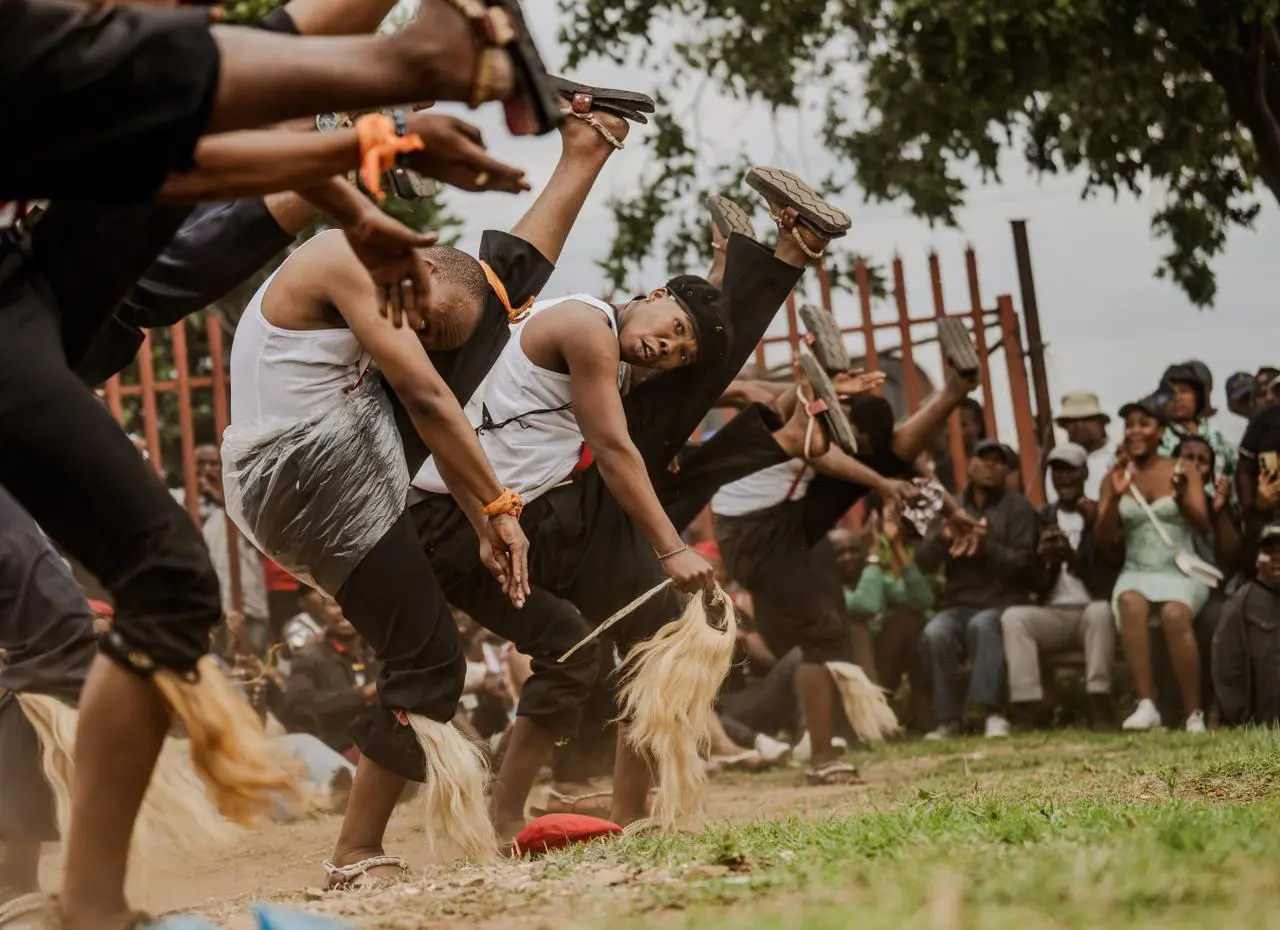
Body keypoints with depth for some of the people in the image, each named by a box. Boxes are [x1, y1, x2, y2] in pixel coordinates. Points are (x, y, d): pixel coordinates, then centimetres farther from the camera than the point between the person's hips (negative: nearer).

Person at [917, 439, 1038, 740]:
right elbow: (923, 563, 7)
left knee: (982, 625, -37)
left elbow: (1024, 563, -5)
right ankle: (947, 718, -23)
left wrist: (988, 548, -23)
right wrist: (941, 538, -15)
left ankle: (993, 712, -39)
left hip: (1002, 603, -3)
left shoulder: (1018, 507, 7)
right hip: (957, 605, 3)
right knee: (934, 633, -31)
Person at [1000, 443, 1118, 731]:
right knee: (1013, 616, -27)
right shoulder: (1042, 519, 14)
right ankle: (1024, 709, -37)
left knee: (1101, 610, -37)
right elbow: (1035, 585, 10)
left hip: (1091, 610, -2)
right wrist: (1044, 559, -12)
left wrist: (1072, 556, -18)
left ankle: (1099, 708, -37)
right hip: (1053, 613, 2)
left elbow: (1107, 579, -3)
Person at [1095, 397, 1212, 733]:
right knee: (1131, 602, -35)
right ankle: (1146, 705, -40)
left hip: (1181, 572, -1)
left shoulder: (1184, 472, 6)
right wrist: (1115, 497, -12)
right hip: (1136, 573, 1)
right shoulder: (1114, 477, 10)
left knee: (1174, 613, -35)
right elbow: (1103, 542, 4)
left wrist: (1181, 497, -25)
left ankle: (1194, 714, -28)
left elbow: (1203, 526, -6)